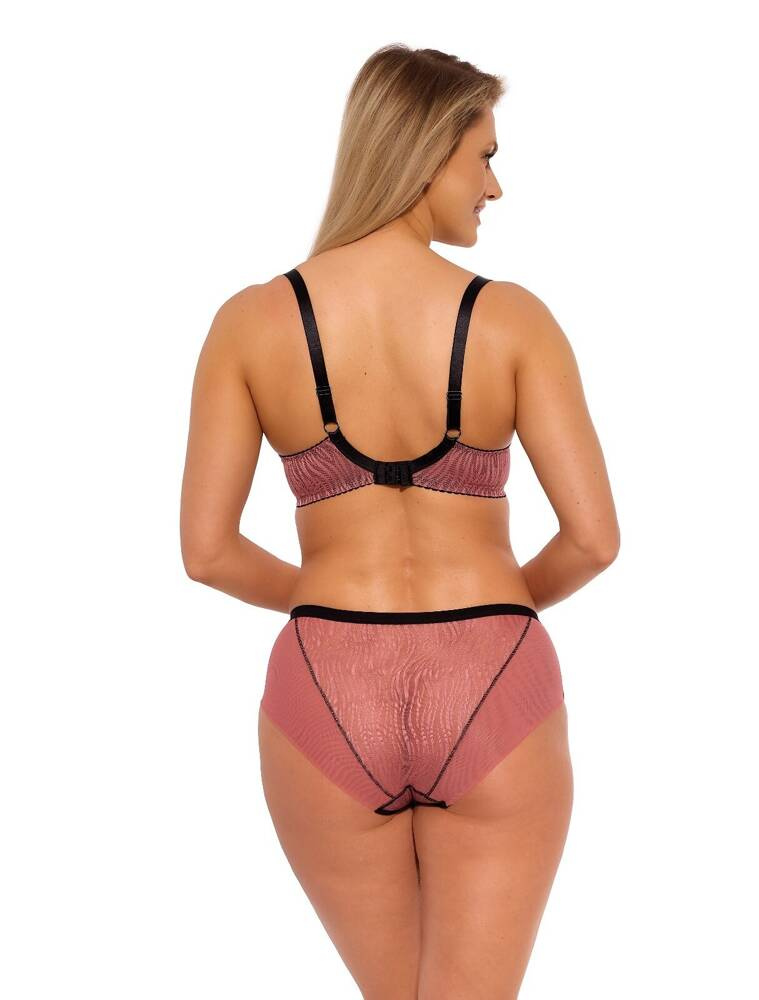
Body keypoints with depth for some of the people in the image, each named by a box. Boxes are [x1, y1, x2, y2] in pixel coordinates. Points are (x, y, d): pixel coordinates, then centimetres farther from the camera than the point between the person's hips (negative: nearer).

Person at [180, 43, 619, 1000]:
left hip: (329, 704, 2)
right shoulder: (513, 318, -8)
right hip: (491, 699, -2)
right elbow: (593, 537, -9)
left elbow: (207, 549, -4)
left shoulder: (252, 321, -4)